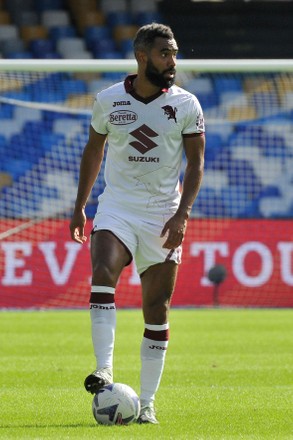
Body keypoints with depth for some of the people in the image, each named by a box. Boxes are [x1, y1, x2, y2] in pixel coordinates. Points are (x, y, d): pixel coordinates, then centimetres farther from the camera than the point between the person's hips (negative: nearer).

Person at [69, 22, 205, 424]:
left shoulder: (186, 105, -1)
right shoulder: (108, 100, 2)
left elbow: (196, 162, -1)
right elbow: (94, 150, 16)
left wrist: (182, 213, -14)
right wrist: (80, 206, 14)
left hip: (163, 215, 0)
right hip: (117, 207, 0)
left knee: (157, 310, 0)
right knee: (103, 274, -27)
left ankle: (147, 403, 6)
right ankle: (104, 370, -32)